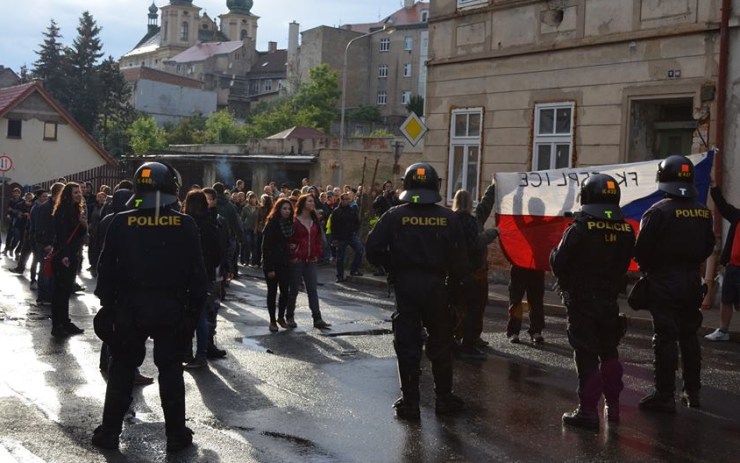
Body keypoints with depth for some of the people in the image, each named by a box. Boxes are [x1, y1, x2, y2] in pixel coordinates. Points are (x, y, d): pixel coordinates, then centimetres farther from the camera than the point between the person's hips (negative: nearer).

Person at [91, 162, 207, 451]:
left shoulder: (121, 223, -6)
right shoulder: (185, 225, -7)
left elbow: (106, 268, -2)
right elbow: (197, 272, -4)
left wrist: (107, 304, 6)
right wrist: (194, 308, 5)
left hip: (129, 308, 0)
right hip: (170, 308, 0)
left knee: (122, 368, 12)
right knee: (170, 369, 10)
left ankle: (110, 431, 17)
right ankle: (176, 434, 14)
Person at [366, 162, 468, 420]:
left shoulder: (394, 216, -6)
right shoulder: (449, 218, -3)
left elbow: (373, 249, -9)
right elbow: (459, 257, -4)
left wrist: (392, 268, 6)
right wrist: (453, 284, 8)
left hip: (405, 285, -1)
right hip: (436, 286, 1)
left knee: (407, 343, 6)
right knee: (440, 343, 14)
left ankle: (410, 401, 9)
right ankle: (444, 397, 22)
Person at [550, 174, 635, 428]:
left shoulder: (579, 229, -17)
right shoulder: (626, 231, -2)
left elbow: (558, 264, -13)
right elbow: (623, 266, 6)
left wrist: (555, 252, 7)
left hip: (581, 301, -4)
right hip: (609, 302, 5)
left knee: (586, 355, 0)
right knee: (609, 352, 18)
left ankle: (588, 410, 1)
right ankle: (613, 405, 26)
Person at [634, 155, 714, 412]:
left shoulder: (659, 212, -16)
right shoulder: (703, 212, 4)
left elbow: (642, 249, -15)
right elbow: (708, 246, 12)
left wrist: (647, 268, 4)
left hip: (664, 282, -6)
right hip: (692, 280, 6)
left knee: (666, 338, -2)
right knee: (689, 336, 15)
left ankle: (665, 396, 0)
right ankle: (692, 392, 23)